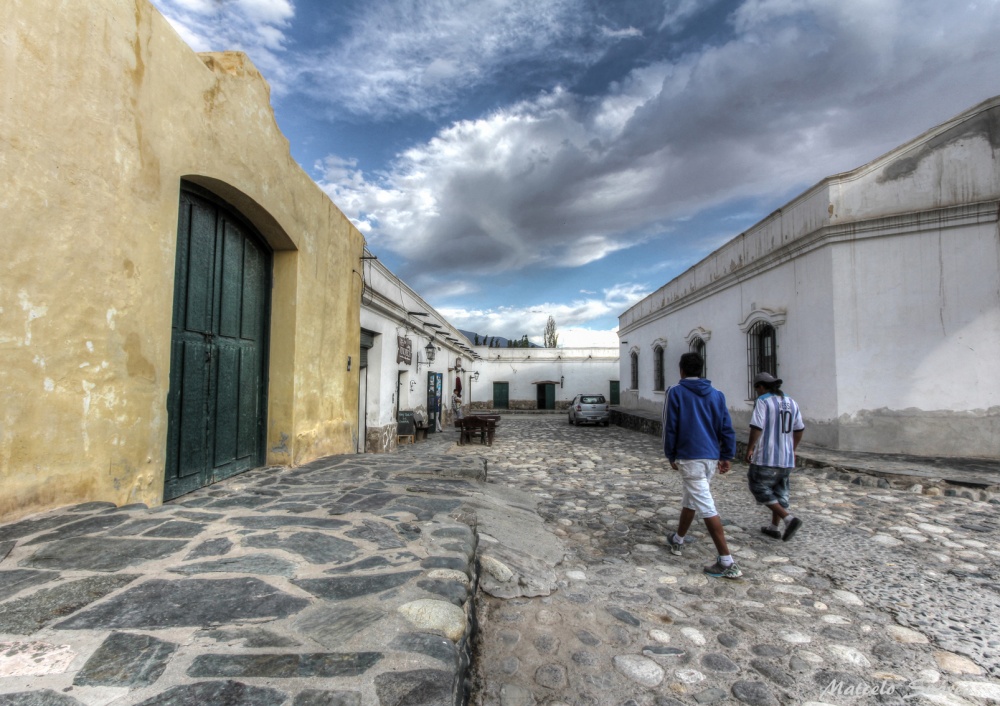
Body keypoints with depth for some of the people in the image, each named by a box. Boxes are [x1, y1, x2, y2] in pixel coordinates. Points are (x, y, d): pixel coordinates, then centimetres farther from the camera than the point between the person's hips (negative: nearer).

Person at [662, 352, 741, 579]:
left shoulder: (675, 393, -5)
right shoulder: (717, 394, 9)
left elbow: (670, 428, -6)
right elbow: (727, 428, 6)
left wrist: (671, 456, 3)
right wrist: (727, 456, 10)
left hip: (689, 458, -6)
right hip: (712, 458, 7)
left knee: (706, 507, -6)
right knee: (690, 499, 21)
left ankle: (727, 563, -6)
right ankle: (677, 540, 37)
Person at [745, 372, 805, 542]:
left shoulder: (763, 401, -12)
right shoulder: (791, 402, 10)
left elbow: (757, 427, -19)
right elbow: (799, 430, 15)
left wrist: (749, 448, -10)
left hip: (766, 457, -8)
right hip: (787, 457, 8)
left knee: (760, 489, 3)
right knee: (780, 491, 17)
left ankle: (789, 518, -9)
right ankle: (774, 527, 24)